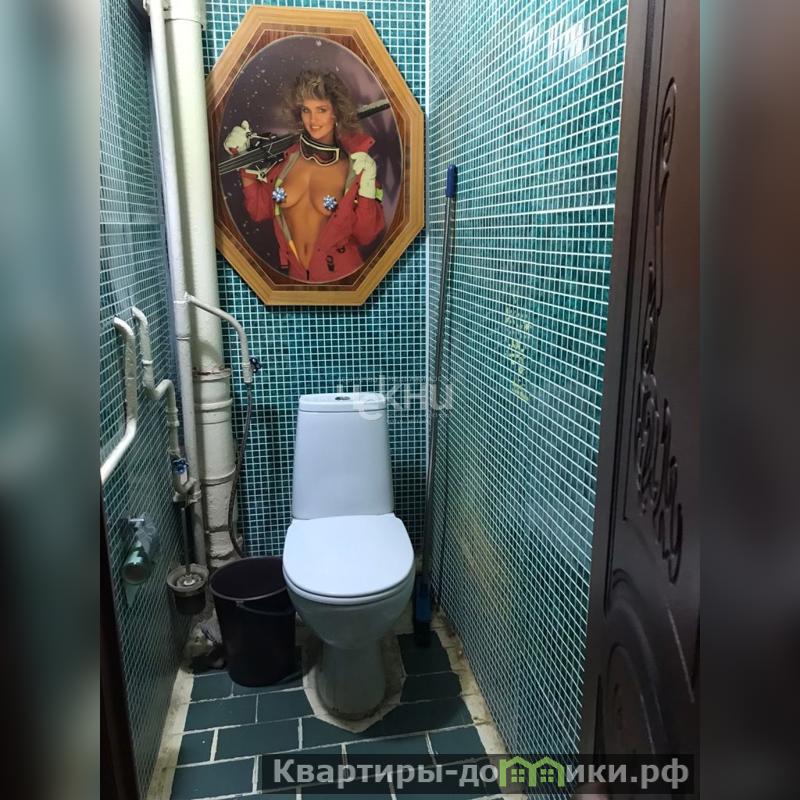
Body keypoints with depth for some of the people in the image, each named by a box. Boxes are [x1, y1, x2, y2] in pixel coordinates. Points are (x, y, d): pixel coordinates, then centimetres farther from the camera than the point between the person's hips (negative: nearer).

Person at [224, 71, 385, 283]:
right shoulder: (285, 155, 0)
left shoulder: (355, 164, -6)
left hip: (339, 277, -2)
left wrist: (367, 188, -17)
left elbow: (365, 236, -6)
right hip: (293, 274, 3)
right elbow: (260, 212, 6)